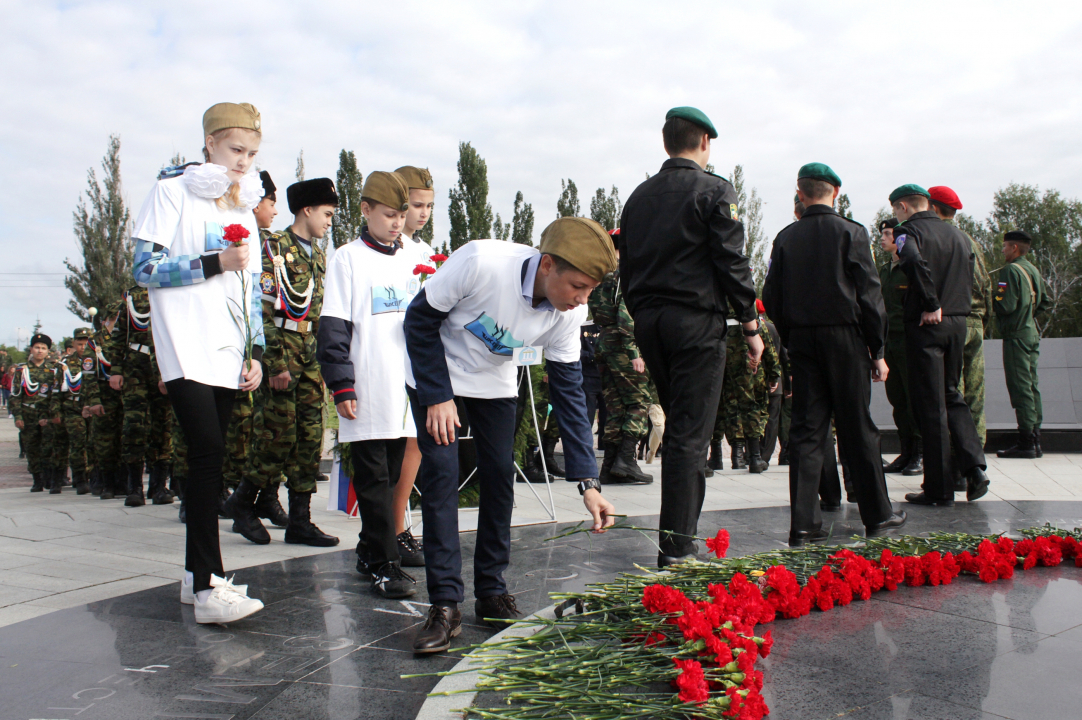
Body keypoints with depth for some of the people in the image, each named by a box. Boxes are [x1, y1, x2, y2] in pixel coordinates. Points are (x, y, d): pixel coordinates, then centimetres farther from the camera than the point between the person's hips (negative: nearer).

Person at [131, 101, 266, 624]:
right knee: (208, 454, -16)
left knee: (210, 459, 7)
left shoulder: (244, 211, 19)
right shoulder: (172, 193, 1)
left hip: (228, 355, 6)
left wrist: (256, 353, 10)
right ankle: (209, 589, -15)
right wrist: (215, 262, -13)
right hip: (185, 351, -6)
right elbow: (145, 268, -7)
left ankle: (197, 574, 15)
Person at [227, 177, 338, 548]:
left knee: (310, 438, 4)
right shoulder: (274, 247, -4)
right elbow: (264, 310, -12)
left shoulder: (318, 256, 19)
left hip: (311, 359, 7)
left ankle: (300, 521, 10)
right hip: (280, 353, -7)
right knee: (280, 435, -6)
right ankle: (243, 502, 16)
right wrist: (276, 364, -17)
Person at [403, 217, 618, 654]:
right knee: (440, 474, -12)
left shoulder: (571, 311, -21)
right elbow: (420, 320, -22)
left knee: (499, 476, -1)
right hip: (435, 372, -4)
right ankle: (445, 605, -6)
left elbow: (568, 389, -15)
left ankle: (492, 592, 14)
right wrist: (437, 397, -24)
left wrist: (587, 481, -20)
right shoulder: (482, 262, -36)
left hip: (494, 380, 4)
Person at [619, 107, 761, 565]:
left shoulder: (640, 196, 13)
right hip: (696, 320, -6)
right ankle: (676, 549, -3)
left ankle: (681, 531, 22)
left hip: (648, 321, 6)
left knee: (679, 423, 18)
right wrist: (750, 325, -3)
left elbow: (626, 267, 14)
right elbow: (732, 262, -9)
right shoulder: (714, 191, -4)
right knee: (689, 435, -4)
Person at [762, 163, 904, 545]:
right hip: (845, 338, -2)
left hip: (801, 341, 3)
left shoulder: (785, 238, 4)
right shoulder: (850, 232, -5)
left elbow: (772, 298, 3)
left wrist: (791, 340, 12)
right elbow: (869, 294, -7)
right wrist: (877, 350, -1)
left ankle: (803, 523, 1)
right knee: (857, 428, 7)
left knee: (806, 428, 4)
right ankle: (877, 514, 20)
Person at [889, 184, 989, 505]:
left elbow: (914, 261, -28)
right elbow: (969, 279, 16)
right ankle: (973, 467, 6)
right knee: (951, 396, 20)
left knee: (930, 406, -1)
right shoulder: (959, 234, 15)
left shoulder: (908, 230, -8)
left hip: (925, 325, -7)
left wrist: (931, 306, -20)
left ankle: (939, 489, 5)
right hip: (958, 322, 7)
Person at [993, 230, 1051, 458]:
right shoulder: (1034, 270, 14)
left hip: (1017, 336, -9)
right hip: (1032, 333, 9)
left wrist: (989, 299, -3)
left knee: (1020, 388, -8)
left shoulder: (1010, 270, -13)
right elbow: (1044, 302, 20)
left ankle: (1026, 443, -8)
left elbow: (1005, 306, -20)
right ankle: (1035, 440, 15)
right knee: (1031, 386, 11)